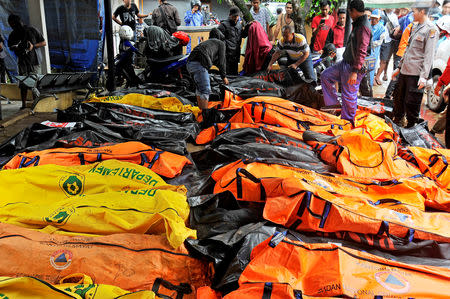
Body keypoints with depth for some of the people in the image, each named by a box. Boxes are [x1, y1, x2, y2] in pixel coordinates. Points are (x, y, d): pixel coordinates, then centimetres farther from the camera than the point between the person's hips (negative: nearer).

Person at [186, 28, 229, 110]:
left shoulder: (206, 42, 37)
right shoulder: (221, 43, 17)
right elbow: (221, 61, 14)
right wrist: (224, 77, 22)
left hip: (190, 63, 8)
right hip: (199, 64, -8)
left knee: (200, 89, 20)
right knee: (205, 90, -8)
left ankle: (201, 111, 26)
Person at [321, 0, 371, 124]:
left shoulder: (363, 27, -19)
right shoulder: (358, 24, 12)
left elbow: (361, 52, -26)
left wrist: (355, 71, -28)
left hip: (353, 67, -10)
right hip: (345, 63, 10)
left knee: (349, 96, -1)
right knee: (325, 76, 11)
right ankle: (333, 104, 16)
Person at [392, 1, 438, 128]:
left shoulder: (431, 29, -11)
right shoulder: (415, 27, 15)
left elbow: (429, 56, -15)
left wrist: (424, 76, -20)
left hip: (416, 74, -8)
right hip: (404, 71, 8)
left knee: (411, 103, -2)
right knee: (398, 98, 18)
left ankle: (411, 127, 12)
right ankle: (398, 120, 35)